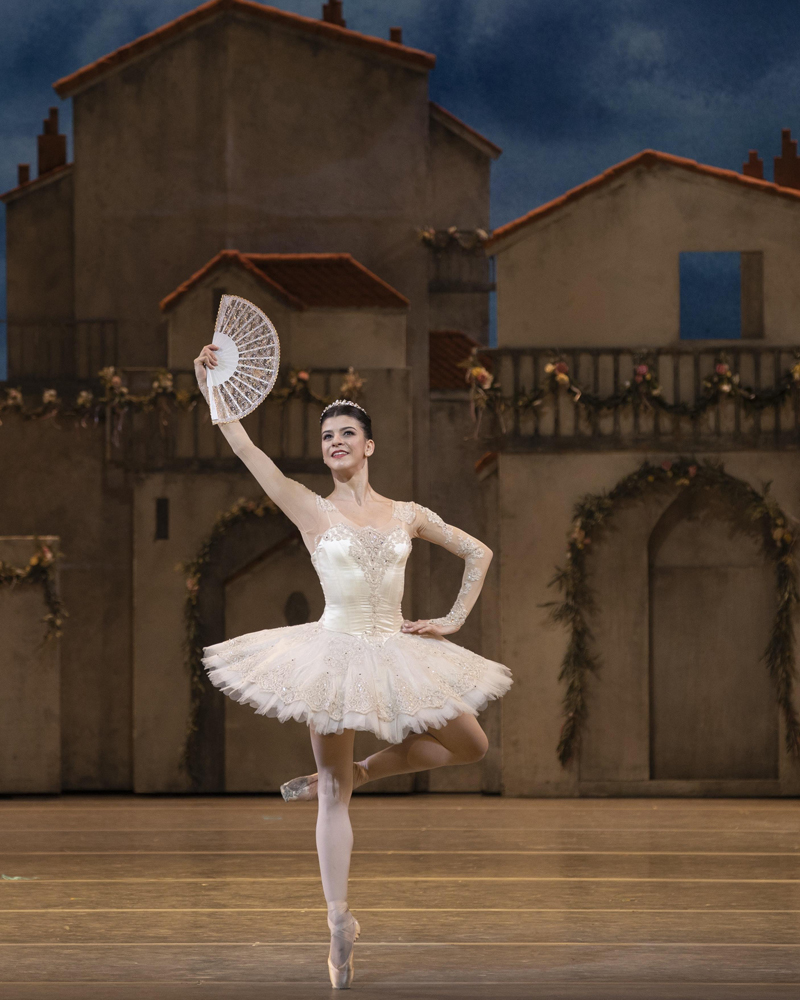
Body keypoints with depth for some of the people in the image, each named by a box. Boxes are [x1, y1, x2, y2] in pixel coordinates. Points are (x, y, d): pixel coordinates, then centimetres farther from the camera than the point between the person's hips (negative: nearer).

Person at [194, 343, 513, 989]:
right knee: (334, 795, -1)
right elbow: (246, 449, -11)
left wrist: (454, 619, 7)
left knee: (472, 746, 4)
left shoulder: (407, 516, 6)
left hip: (397, 652, 4)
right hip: (335, 651, -4)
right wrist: (211, 389, -18)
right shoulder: (312, 510, -1)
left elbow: (479, 553, 16)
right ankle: (340, 922, 3)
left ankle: (356, 772, 18)